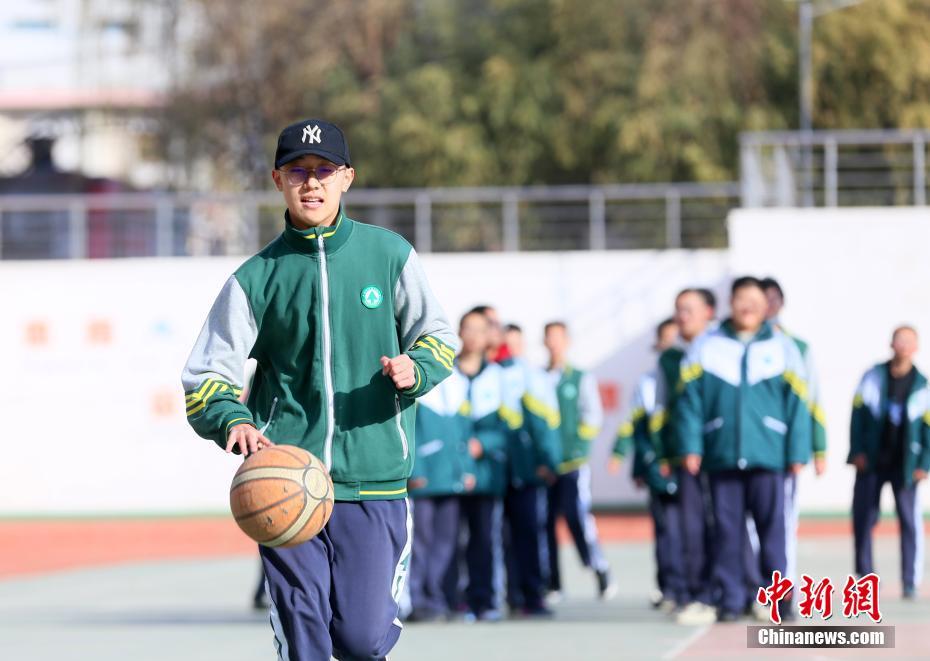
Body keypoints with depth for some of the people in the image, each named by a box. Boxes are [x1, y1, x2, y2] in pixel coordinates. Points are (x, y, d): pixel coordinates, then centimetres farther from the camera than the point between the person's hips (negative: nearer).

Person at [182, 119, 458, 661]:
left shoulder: (389, 255, 6)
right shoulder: (256, 278, 4)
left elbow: (439, 337, 11)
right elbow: (205, 377, 1)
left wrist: (415, 369, -12)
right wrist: (234, 421, -21)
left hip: (374, 480, 0)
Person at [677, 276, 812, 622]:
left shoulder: (782, 347, 6)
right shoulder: (706, 346, 7)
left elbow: (797, 403, 4)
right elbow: (690, 399, 4)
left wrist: (797, 452, -1)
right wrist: (691, 447, -4)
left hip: (767, 454, -1)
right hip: (721, 454, 1)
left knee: (772, 526, -3)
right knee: (727, 529, 3)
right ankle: (730, 599, 8)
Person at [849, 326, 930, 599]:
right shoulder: (873, 377, 2)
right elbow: (858, 414, 3)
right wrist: (857, 451, -5)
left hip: (904, 464, -1)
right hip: (871, 461, 1)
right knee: (863, 520, 0)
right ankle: (865, 577, 10)